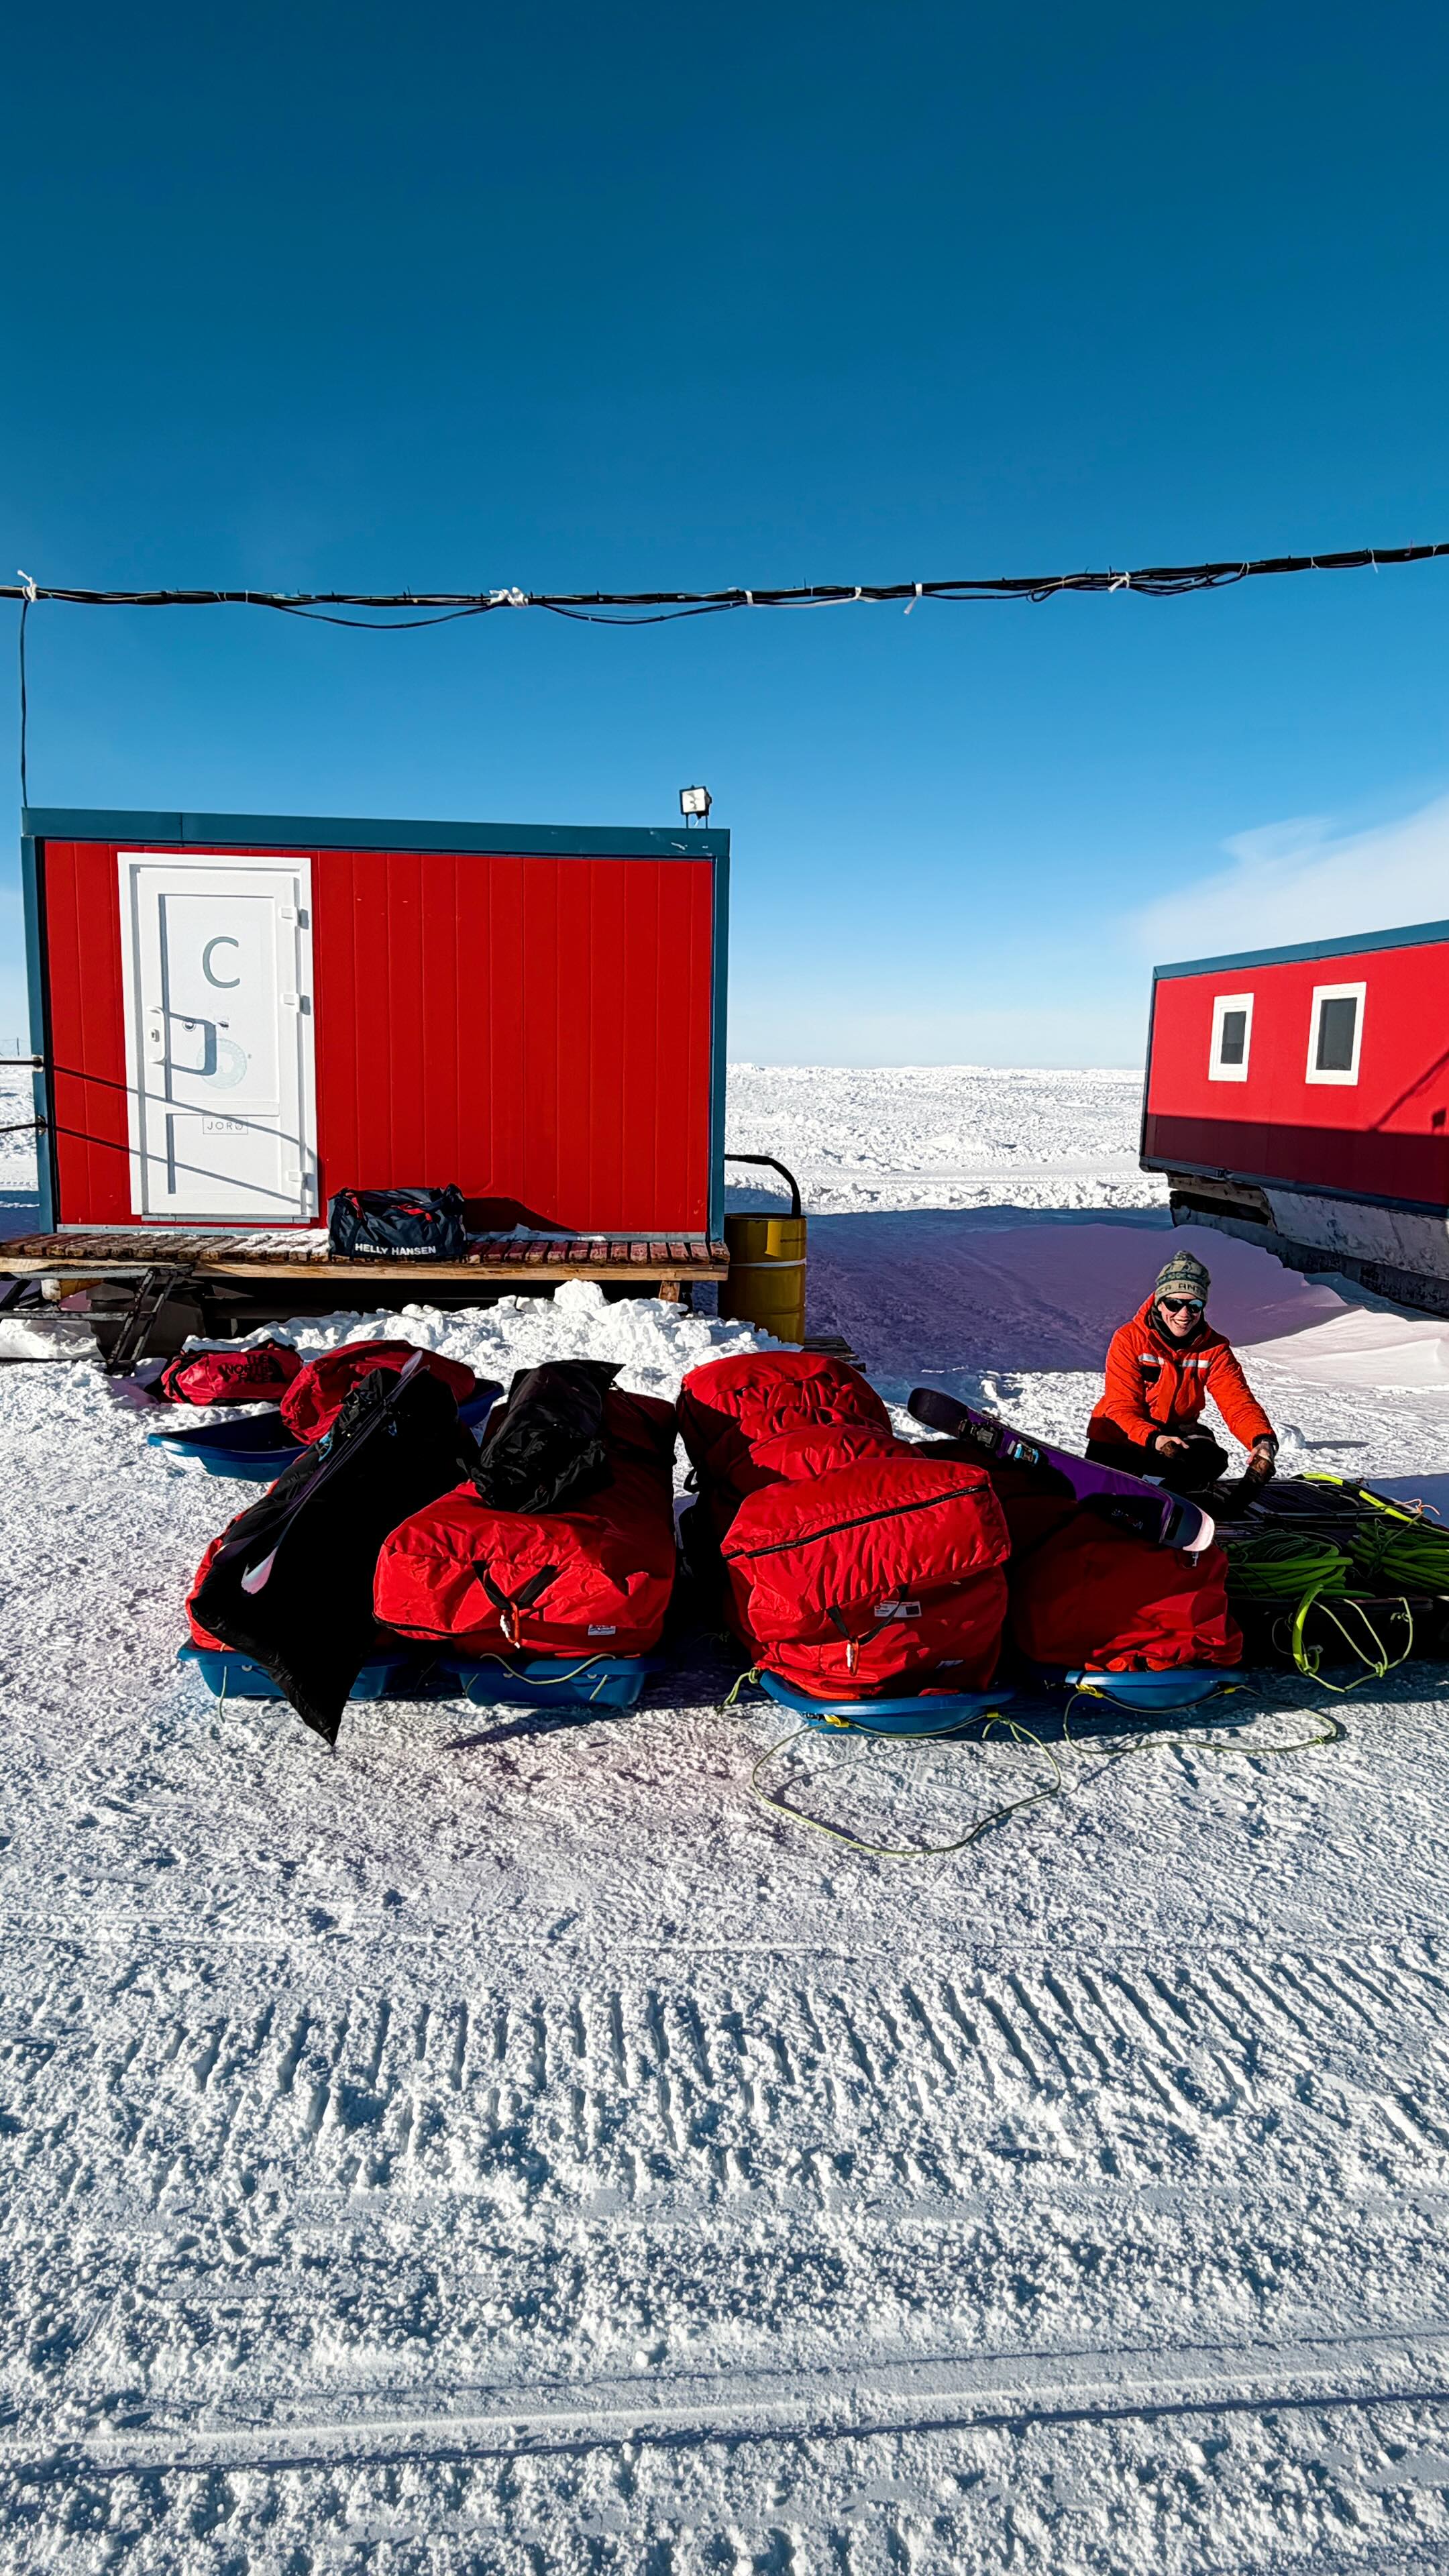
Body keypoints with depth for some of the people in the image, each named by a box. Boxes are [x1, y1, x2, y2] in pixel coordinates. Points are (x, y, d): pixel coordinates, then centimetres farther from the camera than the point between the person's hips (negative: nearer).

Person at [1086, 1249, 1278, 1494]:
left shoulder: (1215, 1349, -8)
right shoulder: (1129, 1339, -17)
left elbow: (1238, 1402, -18)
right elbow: (1121, 1407, -22)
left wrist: (1263, 1441, -41)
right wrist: (1153, 1439, -43)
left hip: (1177, 1431, 2)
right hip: (1120, 1434, -2)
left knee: (1212, 1460, -29)